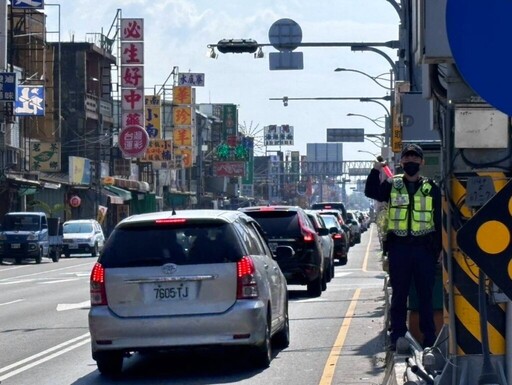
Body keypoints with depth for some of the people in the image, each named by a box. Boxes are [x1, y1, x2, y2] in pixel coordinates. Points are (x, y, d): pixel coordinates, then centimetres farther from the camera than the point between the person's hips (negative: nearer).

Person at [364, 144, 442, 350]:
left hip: (424, 248, 0)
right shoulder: (392, 185, 8)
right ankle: (397, 337, 8)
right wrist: (375, 170, -20)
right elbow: (371, 192, -8)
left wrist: (440, 248, 5)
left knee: (426, 294, 3)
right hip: (398, 247, 0)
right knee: (399, 294, 4)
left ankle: (429, 339, 9)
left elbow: (439, 220, 9)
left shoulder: (431, 188, 8)